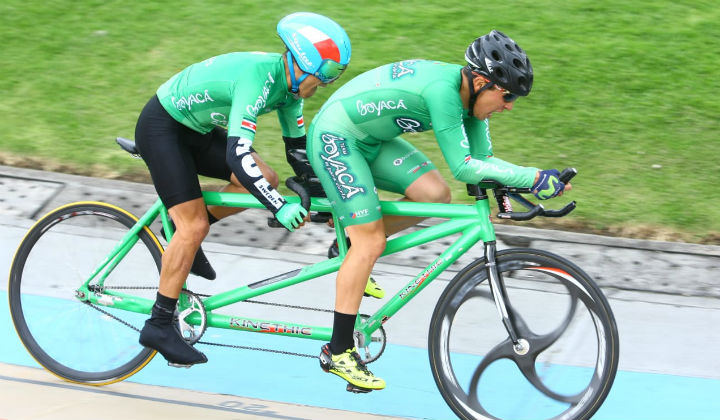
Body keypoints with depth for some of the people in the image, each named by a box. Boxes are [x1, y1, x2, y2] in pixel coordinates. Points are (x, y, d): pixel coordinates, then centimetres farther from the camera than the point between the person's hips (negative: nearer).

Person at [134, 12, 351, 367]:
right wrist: (280, 209, -41)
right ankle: (158, 326, -5)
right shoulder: (258, 77, -31)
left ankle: (184, 230, 11)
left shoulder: (289, 85, -4)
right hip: (161, 128, -9)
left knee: (265, 180, -5)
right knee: (194, 227, -14)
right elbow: (237, 155, -39)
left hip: (196, 131, 9)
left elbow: (298, 150, 6)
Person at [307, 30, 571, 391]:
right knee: (371, 242, -12)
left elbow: (481, 159, 1)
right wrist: (533, 177, -30)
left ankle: (353, 246, 15)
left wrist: (531, 181, -14)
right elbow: (462, 168, -31)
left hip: (370, 141, 9)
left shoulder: (471, 92, -4)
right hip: (334, 140, -9)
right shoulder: (442, 89, -31)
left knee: (435, 194, -5)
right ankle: (337, 353, -3)